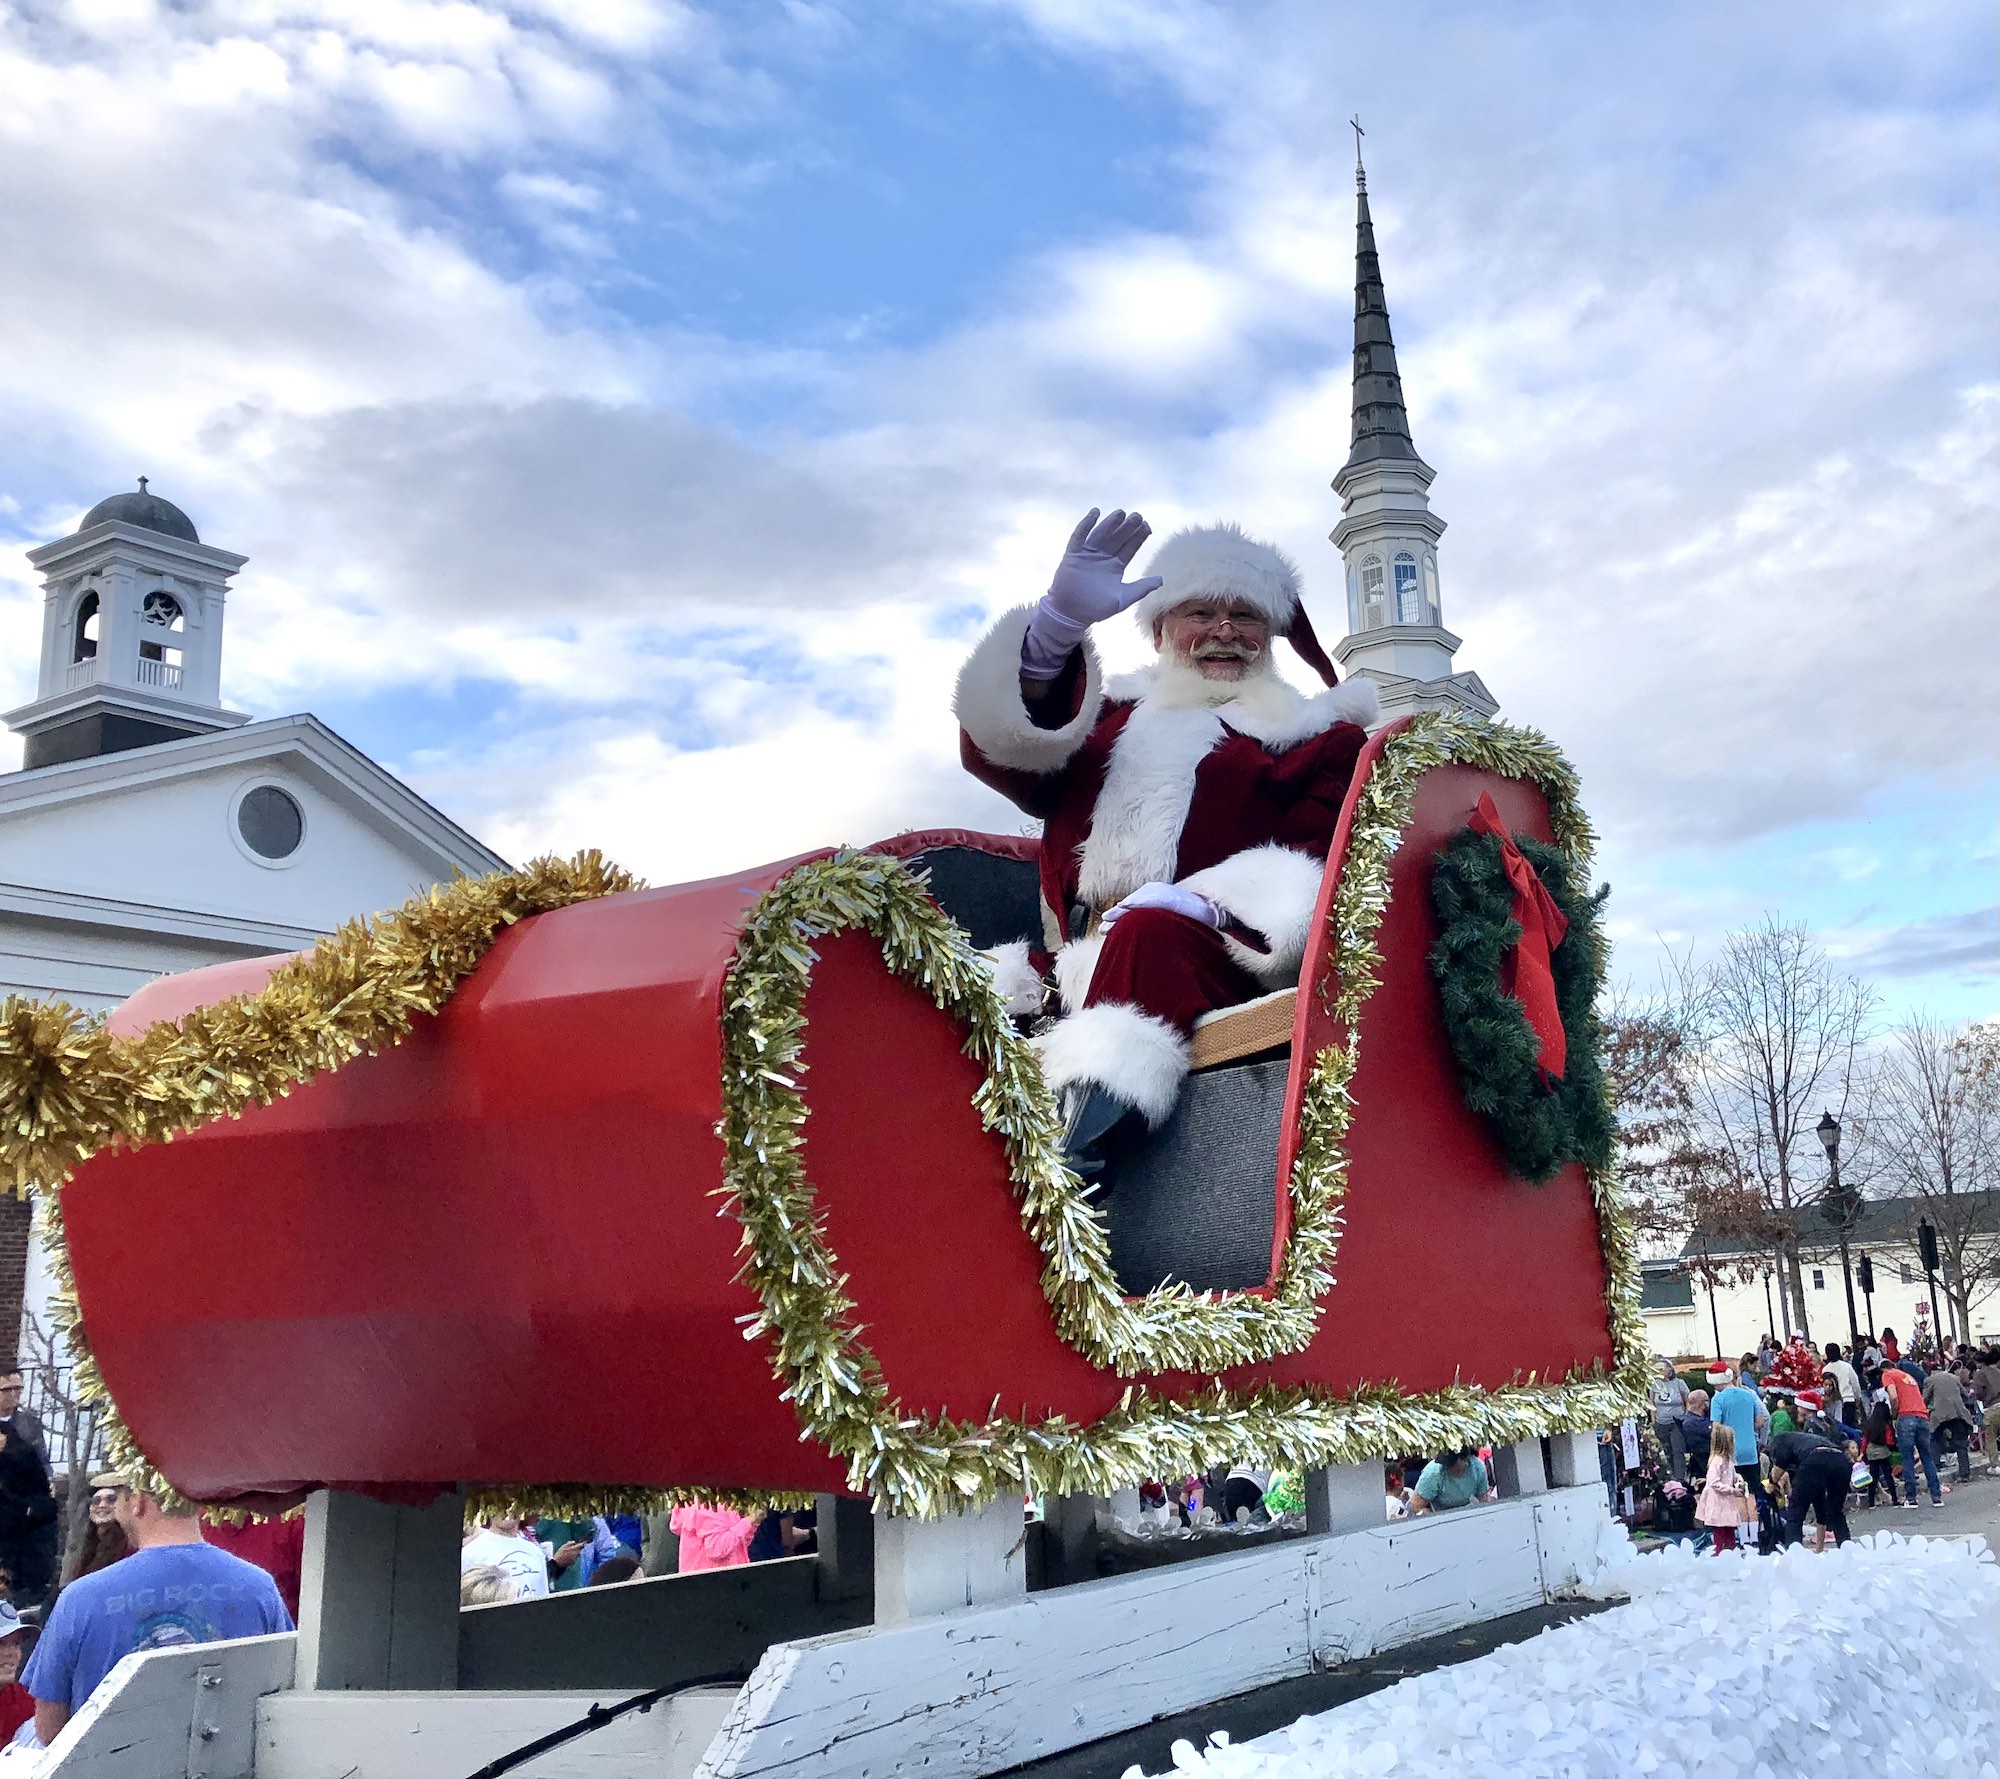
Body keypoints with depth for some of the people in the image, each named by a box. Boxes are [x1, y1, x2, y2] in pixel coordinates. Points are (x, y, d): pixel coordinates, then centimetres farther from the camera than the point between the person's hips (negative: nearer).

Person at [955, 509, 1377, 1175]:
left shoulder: (1318, 735, 19)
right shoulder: (1109, 720, 27)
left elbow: (1322, 854, 0)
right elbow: (997, 745, 7)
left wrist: (1201, 904, -20)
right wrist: (1061, 618, -10)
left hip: (1223, 965, -4)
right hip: (1078, 966, 5)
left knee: (1149, 934, -37)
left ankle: (1077, 1169, -51)